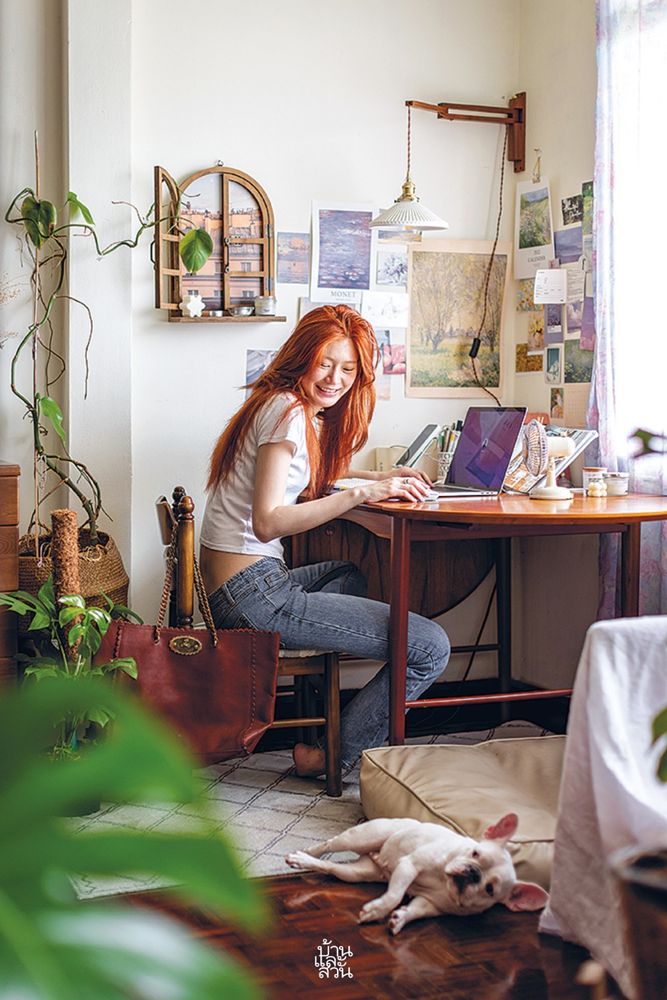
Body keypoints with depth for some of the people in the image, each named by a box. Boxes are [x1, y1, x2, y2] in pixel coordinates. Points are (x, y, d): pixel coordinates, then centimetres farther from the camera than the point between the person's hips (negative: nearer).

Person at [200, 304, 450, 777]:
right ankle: (333, 757, 5)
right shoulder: (288, 410, -13)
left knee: (349, 576, 41)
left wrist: (377, 478, 17)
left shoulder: (306, 413, 16)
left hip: (228, 591, 11)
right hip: (253, 593, -11)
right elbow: (267, 521, -22)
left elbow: (309, 479, 32)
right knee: (431, 647, -12)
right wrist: (361, 494, -26)